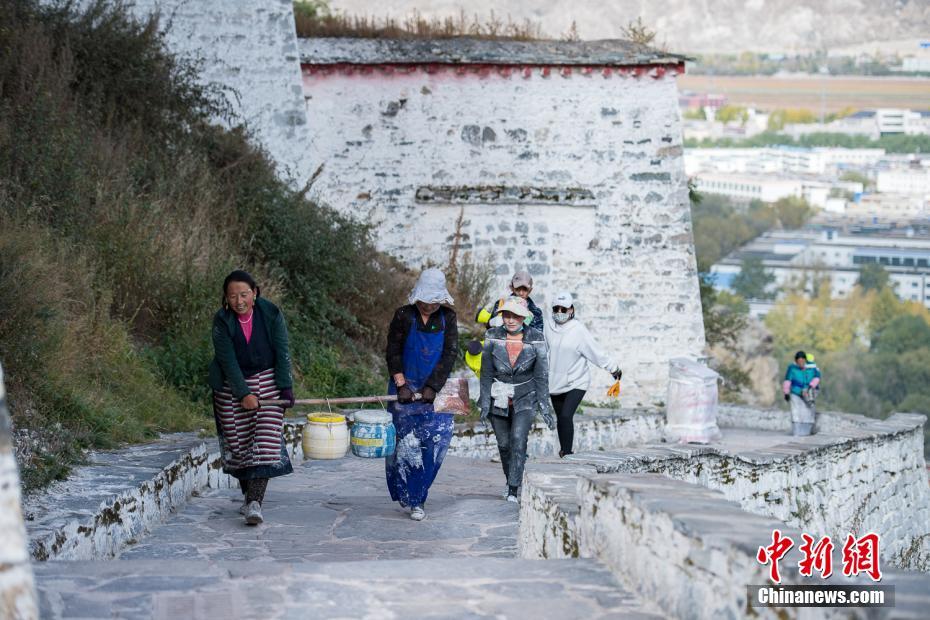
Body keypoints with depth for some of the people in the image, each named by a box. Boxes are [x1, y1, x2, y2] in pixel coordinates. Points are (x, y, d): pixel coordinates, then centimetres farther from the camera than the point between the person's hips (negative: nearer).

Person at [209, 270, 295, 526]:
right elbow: (228, 361, -13)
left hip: (267, 381, 0)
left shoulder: (271, 313, -9)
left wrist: (286, 387, -11)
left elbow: (282, 351, -6)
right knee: (238, 443, 4)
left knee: (265, 442, -11)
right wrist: (243, 394, -19)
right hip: (232, 386, 0)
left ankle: (255, 502, -16)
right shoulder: (222, 321, -10)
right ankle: (248, 495, 20)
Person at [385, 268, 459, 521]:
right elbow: (393, 352, -3)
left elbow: (450, 353, -3)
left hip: (435, 389, 2)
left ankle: (415, 496, 2)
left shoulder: (448, 318, 3)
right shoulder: (404, 316, -2)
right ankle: (412, 499, 8)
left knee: (439, 438, -9)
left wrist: (432, 387, -12)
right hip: (406, 389, -2)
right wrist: (401, 384, -14)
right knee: (407, 443, -4)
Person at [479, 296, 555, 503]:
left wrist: (544, 407, -10)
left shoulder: (536, 339, -10)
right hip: (498, 398, 2)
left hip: (525, 399, -2)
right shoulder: (493, 337, -7)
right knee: (504, 444, 10)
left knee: (518, 439, -17)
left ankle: (513, 490, -13)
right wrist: (485, 402, -9)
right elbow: (487, 373, -4)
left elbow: (541, 375, -7)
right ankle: (512, 480, 34)